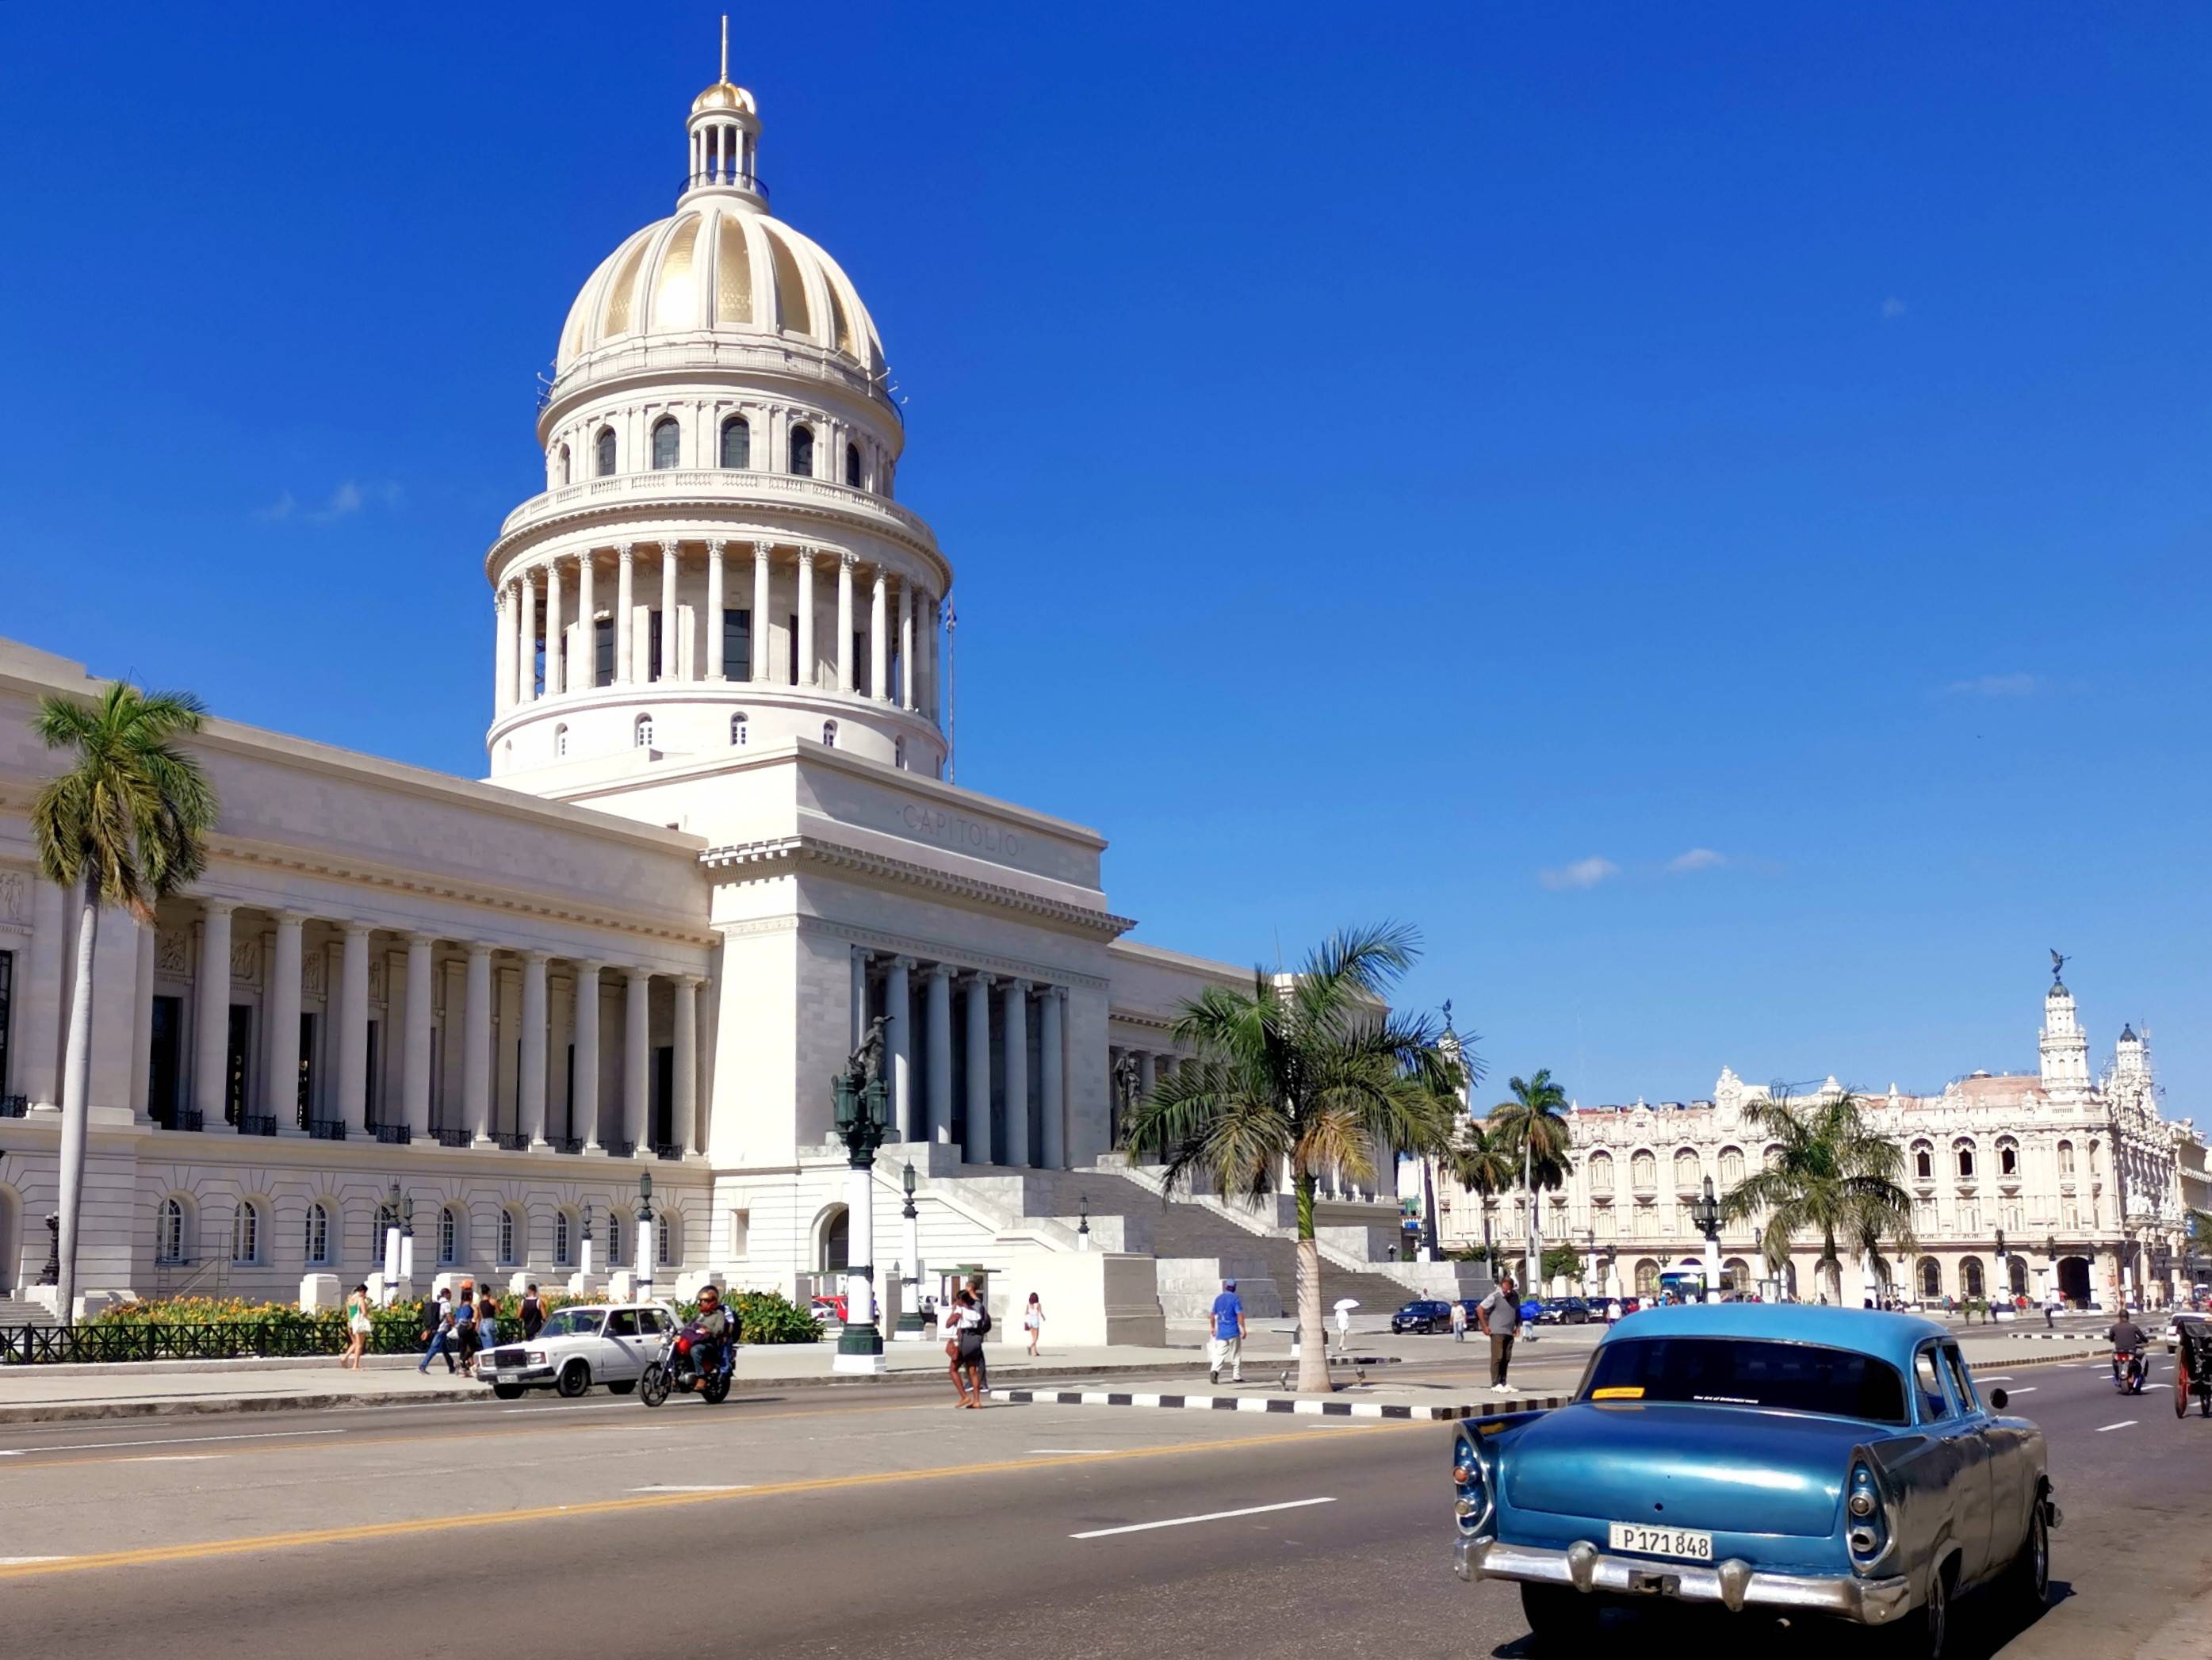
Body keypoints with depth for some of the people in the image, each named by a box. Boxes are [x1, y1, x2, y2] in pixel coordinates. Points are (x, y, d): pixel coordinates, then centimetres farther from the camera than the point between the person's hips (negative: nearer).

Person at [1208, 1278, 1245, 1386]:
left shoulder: (1218, 1299, 10)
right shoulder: (1235, 1299, -6)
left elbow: (1213, 1315, 16)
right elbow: (1239, 1315, -13)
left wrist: (1212, 1327, 28)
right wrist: (1243, 1329, -10)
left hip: (1221, 1332, 4)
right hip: (1233, 1332, -4)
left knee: (1220, 1354, 1)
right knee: (1236, 1355, 8)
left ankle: (1214, 1370, -22)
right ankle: (1237, 1376, 11)